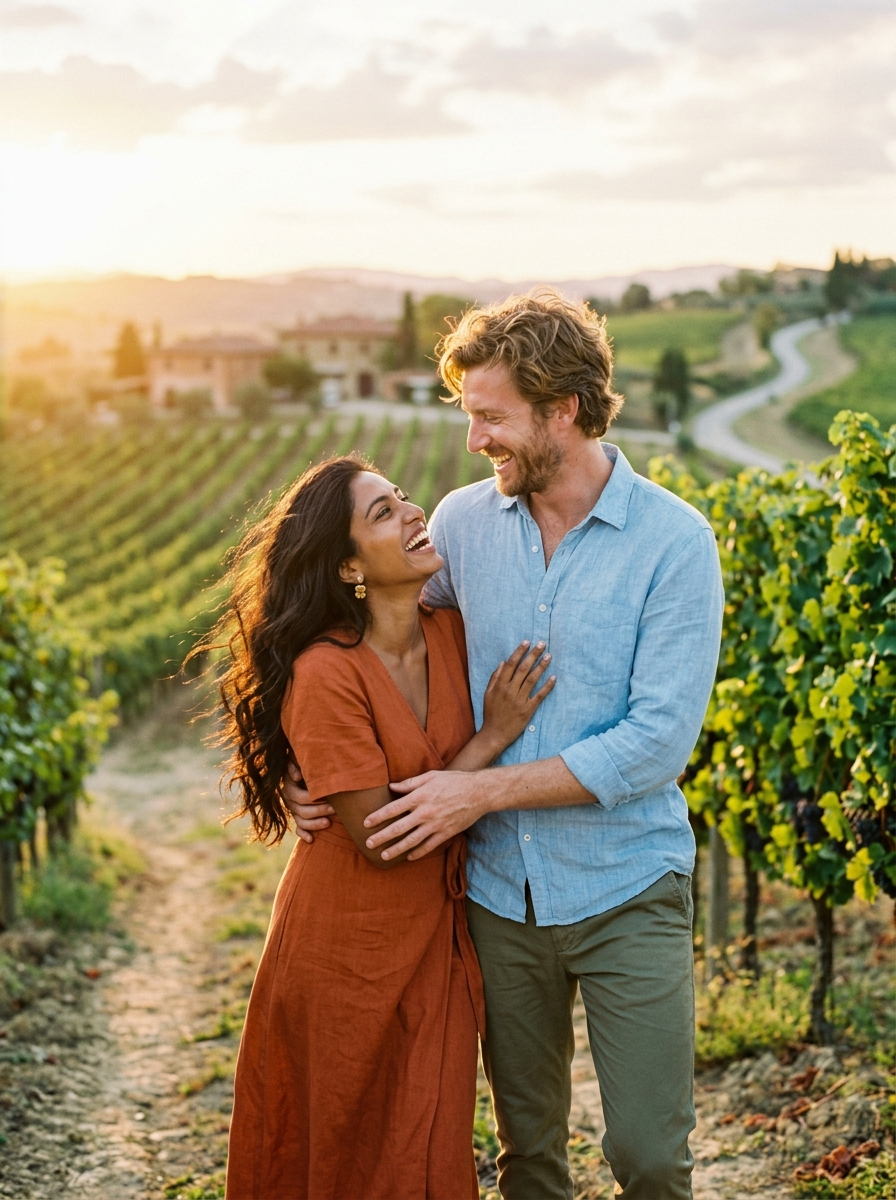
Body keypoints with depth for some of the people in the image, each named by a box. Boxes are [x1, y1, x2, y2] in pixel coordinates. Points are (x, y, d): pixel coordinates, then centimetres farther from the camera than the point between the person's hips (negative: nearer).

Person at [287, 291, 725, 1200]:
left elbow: (659, 741, -18)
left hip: (626, 893, -3)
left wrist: (479, 790, -19)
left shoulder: (674, 541, -12)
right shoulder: (462, 521, 0)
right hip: (500, 889, 3)